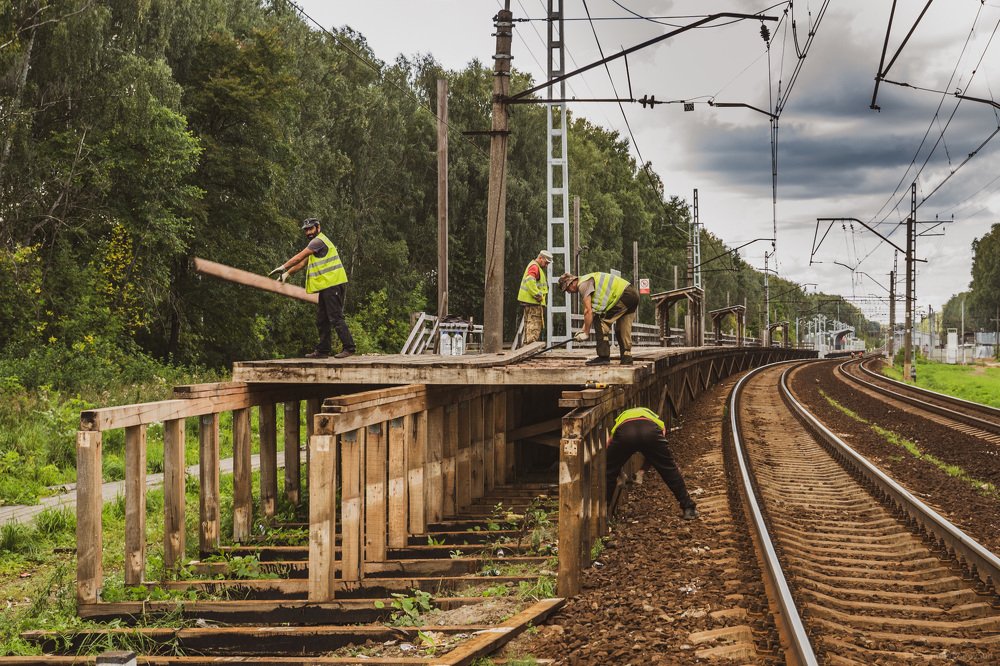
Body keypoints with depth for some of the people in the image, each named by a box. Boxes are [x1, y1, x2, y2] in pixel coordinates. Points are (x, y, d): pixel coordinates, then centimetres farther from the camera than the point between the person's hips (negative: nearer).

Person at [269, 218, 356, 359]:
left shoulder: (319, 241, -10)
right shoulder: (315, 243, 23)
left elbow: (300, 257, -13)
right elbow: (302, 263, 23)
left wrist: (283, 267, -9)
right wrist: (287, 273, 13)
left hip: (333, 285, -11)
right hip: (326, 287, 11)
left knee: (336, 318, -12)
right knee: (322, 320, 12)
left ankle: (349, 348, -12)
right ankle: (322, 350, 16)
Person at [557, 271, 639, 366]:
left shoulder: (583, 284, -8)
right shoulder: (589, 281, 24)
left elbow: (588, 311, -13)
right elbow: (590, 311, 27)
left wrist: (586, 333, -8)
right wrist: (583, 329, 22)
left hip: (624, 295, -10)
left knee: (602, 321, -8)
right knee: (622, 329, 17)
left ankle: (603, 357, -11)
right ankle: (626, 359, 20)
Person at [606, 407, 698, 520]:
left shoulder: (621, 418, 45)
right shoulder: (653, 416, 44)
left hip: (624, 432, 0)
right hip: (650, 431, 0)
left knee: (608, 472, 21)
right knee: (670, 470, 20)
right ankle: (689, 508, 24)